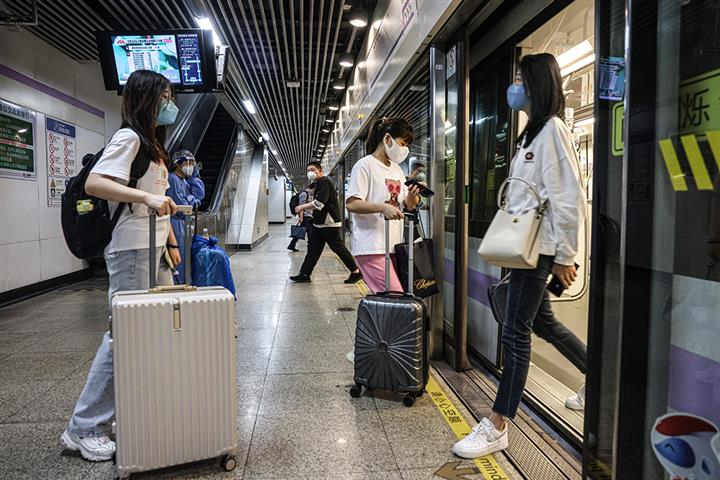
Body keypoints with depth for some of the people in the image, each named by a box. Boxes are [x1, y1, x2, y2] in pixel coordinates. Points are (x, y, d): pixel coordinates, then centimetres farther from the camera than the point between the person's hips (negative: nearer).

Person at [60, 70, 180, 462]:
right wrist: (146, 196, -30)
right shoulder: (129, 138, -8)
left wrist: (171, 242, 18)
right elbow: (93, 183, -20)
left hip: (154, 250, 10)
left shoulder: (153, 145, 20)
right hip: (132, 250, -10)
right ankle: (83, 429, 7)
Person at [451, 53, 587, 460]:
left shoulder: (553, 129, -10)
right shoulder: (534, 131, 20)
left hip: (539, 247, -10)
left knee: (516, 331, -7)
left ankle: (498, 426, 2)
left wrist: (565, 254, -16)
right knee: (542, 321, 19)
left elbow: (569, 195, -16)